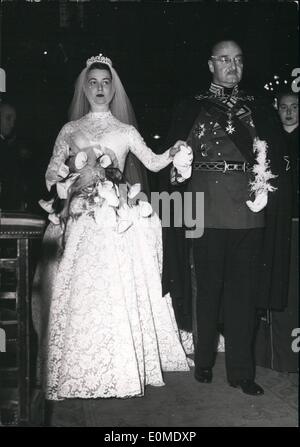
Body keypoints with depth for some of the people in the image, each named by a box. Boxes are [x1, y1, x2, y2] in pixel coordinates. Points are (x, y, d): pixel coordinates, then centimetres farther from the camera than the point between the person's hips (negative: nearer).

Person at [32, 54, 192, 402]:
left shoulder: (125, 131, 15)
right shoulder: (69, 131, 14)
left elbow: (153, 162, 13)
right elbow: (52, 175, 10)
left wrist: (173, 153, -5)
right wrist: (81, 176, -7)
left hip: (118, 219, 0)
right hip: (81, 220, 0)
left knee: (120, 291, -8)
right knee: (80, 292, -6)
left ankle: (123, 368, 1)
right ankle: (80, 373, 2)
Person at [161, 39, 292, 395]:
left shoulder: (259, 109, 14)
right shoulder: (192, 109, 9)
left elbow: (276, 160, 11)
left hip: (249, 211, 2)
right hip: (206, 212, -1)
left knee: (244, 290, 2)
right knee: (207, 287, 3)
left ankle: (241, 371, 11)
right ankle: (203, 362, 20)